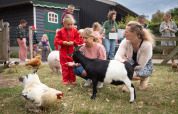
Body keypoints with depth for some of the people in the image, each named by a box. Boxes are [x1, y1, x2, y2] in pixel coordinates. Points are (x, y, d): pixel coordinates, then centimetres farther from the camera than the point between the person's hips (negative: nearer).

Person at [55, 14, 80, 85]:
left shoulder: (74, 31, 2)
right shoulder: (60, 31, -3)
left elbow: (77, 39, 6)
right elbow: (57, 39, -2)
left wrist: (73, 42, -12)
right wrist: (63, 42, -17)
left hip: (72, 51, 1)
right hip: (63, 51, -1)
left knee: (72, 65, 5)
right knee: (64, 66, 6)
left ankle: (72, 79, 16)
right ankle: (65, 79, 16)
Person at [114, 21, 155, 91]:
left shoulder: (147, 45, -31)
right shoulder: (126, 42, -22)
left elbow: (141, 65, -27)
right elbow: (117, 55, -33)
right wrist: (120, 60, -57)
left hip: (145, 66, -3)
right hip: (131, 62, 4)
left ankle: (144, 78, 2)